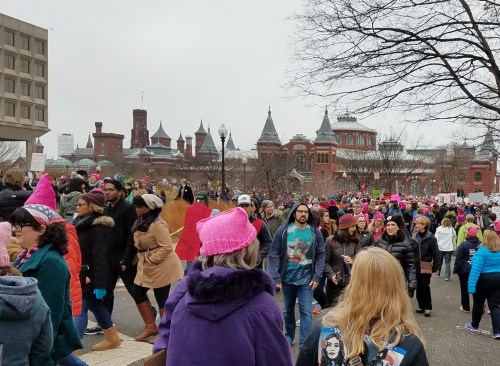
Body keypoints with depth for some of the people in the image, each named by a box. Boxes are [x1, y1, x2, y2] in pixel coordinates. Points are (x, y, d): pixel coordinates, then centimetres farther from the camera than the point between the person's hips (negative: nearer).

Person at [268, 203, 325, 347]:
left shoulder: (315, 232, -3)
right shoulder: (283, 230, -7)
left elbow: (321, 255, 0)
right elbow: (274, 254, -6)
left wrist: (317, 276, -8)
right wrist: (276, 276, -12)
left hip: (306, 279, -1)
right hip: (287, 278, 1)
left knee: (306, 311, -3)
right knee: (288, 309, 17)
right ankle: (289, 335, 36)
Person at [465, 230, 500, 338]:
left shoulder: (482, 251, -19)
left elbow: (476, 269, -24)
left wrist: (471, 286, -24)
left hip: (483, 280, -4)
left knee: (478, 304, 14)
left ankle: (474, 325, 33)